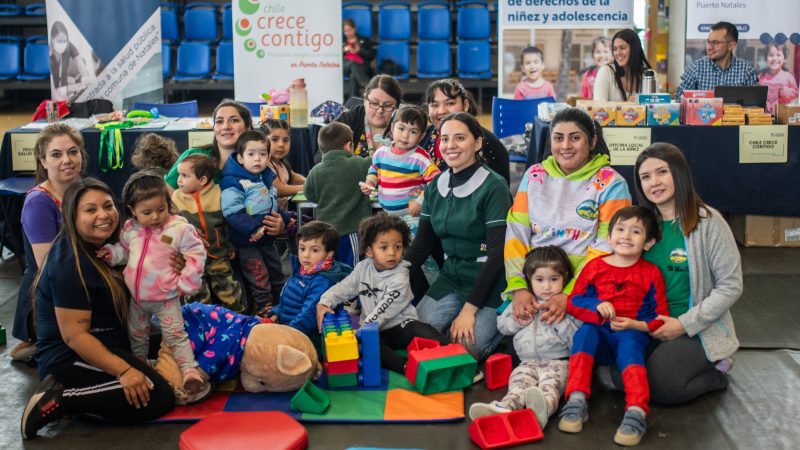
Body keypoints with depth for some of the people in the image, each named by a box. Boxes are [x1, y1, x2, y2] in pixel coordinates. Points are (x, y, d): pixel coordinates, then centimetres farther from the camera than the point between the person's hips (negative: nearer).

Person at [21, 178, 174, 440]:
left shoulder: (102, 247, 9)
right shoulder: (71, 264, -20)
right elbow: (74, 335, -24)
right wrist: (123, 370, -29)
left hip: (95, 349, 10)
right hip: (72, 359, -10)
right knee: (158, 397, -18)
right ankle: (60, 400, -15)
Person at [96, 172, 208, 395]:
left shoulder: (179, 228, -15)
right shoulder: (130, 229, -1)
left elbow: (196, 254, -10)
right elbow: (124, 250, 17)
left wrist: (186, 283, -11)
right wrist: (111, 253, -3)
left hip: (166, 299, -5)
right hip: (136, 298, 5)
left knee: (175, 335, -8)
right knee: (136, 336, 21)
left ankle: (190, 370, -6)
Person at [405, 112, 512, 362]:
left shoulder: (493, 187, -13)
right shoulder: (435, 186, 5)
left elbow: (498, 253, -17)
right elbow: (422, 243, 10)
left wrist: (469, 309, -20)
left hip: (488, 281, -5)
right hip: (450, 276, 5)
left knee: (467, 346, -21)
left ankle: (501, 327, 7)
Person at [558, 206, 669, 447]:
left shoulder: (651, 273, 5)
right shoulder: (594, 267, 8)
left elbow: (660, 317, 3)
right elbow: (574, 302, 8)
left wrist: (635, 324, -14)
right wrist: (597, 306, -12)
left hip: (633, 334, -2)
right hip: (599, 333, 2)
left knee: (629, 345, -36)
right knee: (584, 331, -31)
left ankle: (637, 412, -49)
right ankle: (576, 401, -40)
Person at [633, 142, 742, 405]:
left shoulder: (707, 221, -10)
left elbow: (730, 286, -11)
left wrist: (684, 324, -17)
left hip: (700, 329, -5)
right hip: (651, 328, 5)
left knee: (659, 386, -26)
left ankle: (716, 372, 5)